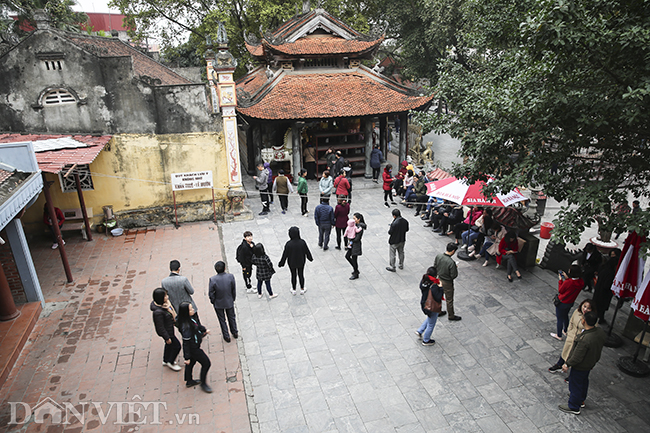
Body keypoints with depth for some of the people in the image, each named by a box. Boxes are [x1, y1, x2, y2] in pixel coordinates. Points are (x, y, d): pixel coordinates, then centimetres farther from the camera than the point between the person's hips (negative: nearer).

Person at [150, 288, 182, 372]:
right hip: (167, 332, -9)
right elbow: (160, 327, -27)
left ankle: (166, 361, 50)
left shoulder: (164, 303, -11)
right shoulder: (158, 312, -37)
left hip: (169, 328, 9)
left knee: (169, 345, 28)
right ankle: (171, 363, 32)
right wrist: (167, 338, -18)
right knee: (176, 346, 8)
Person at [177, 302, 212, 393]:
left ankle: (189, 381, 48)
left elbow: (198, 325, 16)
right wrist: (187, 357, -21)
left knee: (192, 362, 27)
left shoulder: (192, 318, -9)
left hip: (195, 346, 8)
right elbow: (186, 343, -27)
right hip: (193, 349, -8)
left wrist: (204, 330, 9)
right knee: (206, 363, 5)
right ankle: (203, 383, 24)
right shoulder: (186, 327, -34)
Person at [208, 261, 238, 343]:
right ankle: (235, 333, 45)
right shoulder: (230, 276, -23)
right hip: (229, 302, 2)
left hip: (218, 303, -1)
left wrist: (213, 302, 3)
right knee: (231, 317, 26)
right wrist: (233, 299, 8)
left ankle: (226, 336, 36)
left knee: (222, 320, 21)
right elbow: (234, 290, -10)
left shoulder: (212, 279, -27)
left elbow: (211, 293, -16)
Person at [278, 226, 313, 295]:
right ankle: (302, 290, 38)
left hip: (292, 263, -1)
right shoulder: (302, 242, -24)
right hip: (301, 262, 1)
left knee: (293, 275, 20)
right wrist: (310, 258, 11)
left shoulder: (288, 244, -28)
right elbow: (307, 251, -9)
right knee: (301, 275, 21)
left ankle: (293, 290, 39)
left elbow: (285, 255, -16)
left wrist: (281, 263, 0)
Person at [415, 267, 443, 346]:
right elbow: (438, 298, -28)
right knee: (431, 324, 17)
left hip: (423, 304, 7)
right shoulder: (434, 286, -34)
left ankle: (419, 331, 39)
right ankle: (426, 341, 36)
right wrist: (440, 288, -22)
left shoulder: (423, 281, -12)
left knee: (429, 318, 35)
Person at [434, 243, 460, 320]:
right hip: (447, 283, -6)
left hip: (439, 279, 6)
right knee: (449, 300, 15)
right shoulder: (451, 262, -33)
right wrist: (455, 268, -6)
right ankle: (451, 316, 35)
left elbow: (435, 266, 1)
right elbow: (454, 276, -23)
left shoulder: (438, 256, -14)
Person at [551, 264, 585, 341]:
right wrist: (567, 278, 2)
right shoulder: (581, 282, -14)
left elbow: (560, 290, -16)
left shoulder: (567, 282, -34)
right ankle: (565, 331, 49)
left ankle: (559, 335, 26)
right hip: (570, 303, 7)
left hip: (562, 303, -7)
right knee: (565, 316, 30)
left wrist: (560, 280, -10)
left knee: (560, 318, 11)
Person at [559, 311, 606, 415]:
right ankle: (581, 399, 53)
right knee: (584, 381, 29)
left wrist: (567, 364, -13)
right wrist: (595, 361, 20)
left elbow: (577, 357, -30)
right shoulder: (600, 332, -14)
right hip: (590, 364, 8)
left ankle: (573, 407, 31)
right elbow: (599, 350, 4)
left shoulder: (585, 339, -41)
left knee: (575, 384, 12)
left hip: (580, 366, -8)